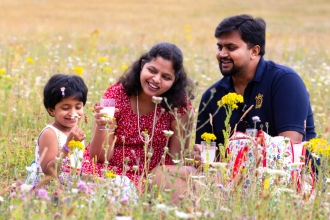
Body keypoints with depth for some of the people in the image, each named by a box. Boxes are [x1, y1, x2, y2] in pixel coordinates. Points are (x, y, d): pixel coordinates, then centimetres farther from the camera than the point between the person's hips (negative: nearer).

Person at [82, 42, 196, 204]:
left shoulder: (179, 103, -6)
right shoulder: (116, 95, -9)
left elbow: (176, 159, -5)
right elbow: (101, 157, -11)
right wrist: (100, 127, -29)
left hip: (152, 175, 1)